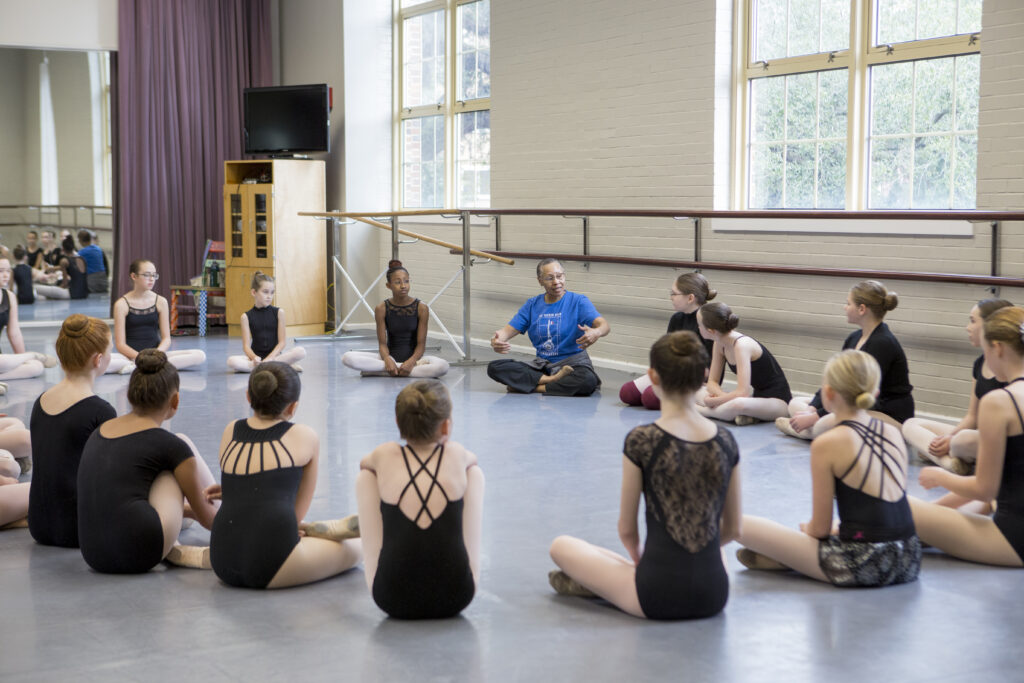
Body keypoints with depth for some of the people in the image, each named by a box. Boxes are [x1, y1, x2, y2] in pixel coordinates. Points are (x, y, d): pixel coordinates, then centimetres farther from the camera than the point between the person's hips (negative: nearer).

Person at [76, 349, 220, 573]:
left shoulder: (98, 432, 16)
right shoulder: (169, 445, -1)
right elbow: (205, 517, 11)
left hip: (94, 556, 6)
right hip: (140, 553, -6)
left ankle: (176, 553, 13)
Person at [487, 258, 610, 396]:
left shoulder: (578, 301, -1)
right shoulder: (532, 305, 11)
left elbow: (604, 325, -14)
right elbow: (509, 329, 7)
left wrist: (596, 332, -41)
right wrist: (497, 340, -20)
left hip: (572, 361, -4)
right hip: (542, 364, 4)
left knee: (588, 380, -40)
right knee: (494, 367, -17)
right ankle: (554, 380, -22)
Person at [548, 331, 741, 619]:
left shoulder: (641, 441, -14)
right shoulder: (726, 441, -2)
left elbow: (626, 529, -3)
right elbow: (732, 528, 9)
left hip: (659, 596, -3)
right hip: (714, 596, 3)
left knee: (561, 546, 18)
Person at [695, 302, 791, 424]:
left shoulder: (741, 345, -25)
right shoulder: (720, 343, 0)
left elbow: (742, 392, -32)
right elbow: (712, 382, 5)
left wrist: (713, 401, -20)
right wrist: (723, 396, -16)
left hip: (777, 400, -9)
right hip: (755, 396, 9)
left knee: (738, 404, -41)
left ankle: (700, 410, -15)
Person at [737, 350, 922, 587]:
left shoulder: (827, 444, -10)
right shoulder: (894, 433, 8)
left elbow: (820, 528, -5)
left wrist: (807, 529, 18)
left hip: (861, 567, -7)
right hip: (908, 564, 7)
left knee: (741, 524, -4)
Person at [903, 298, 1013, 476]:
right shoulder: (980, 363, 11)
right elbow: (972, 417, 13)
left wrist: (953, 439, -21)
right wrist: (949, 437, -7)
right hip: (978, 436, 9)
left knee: (965, 439, -41)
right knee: (911, 425, 2)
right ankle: (951, 462, -23)